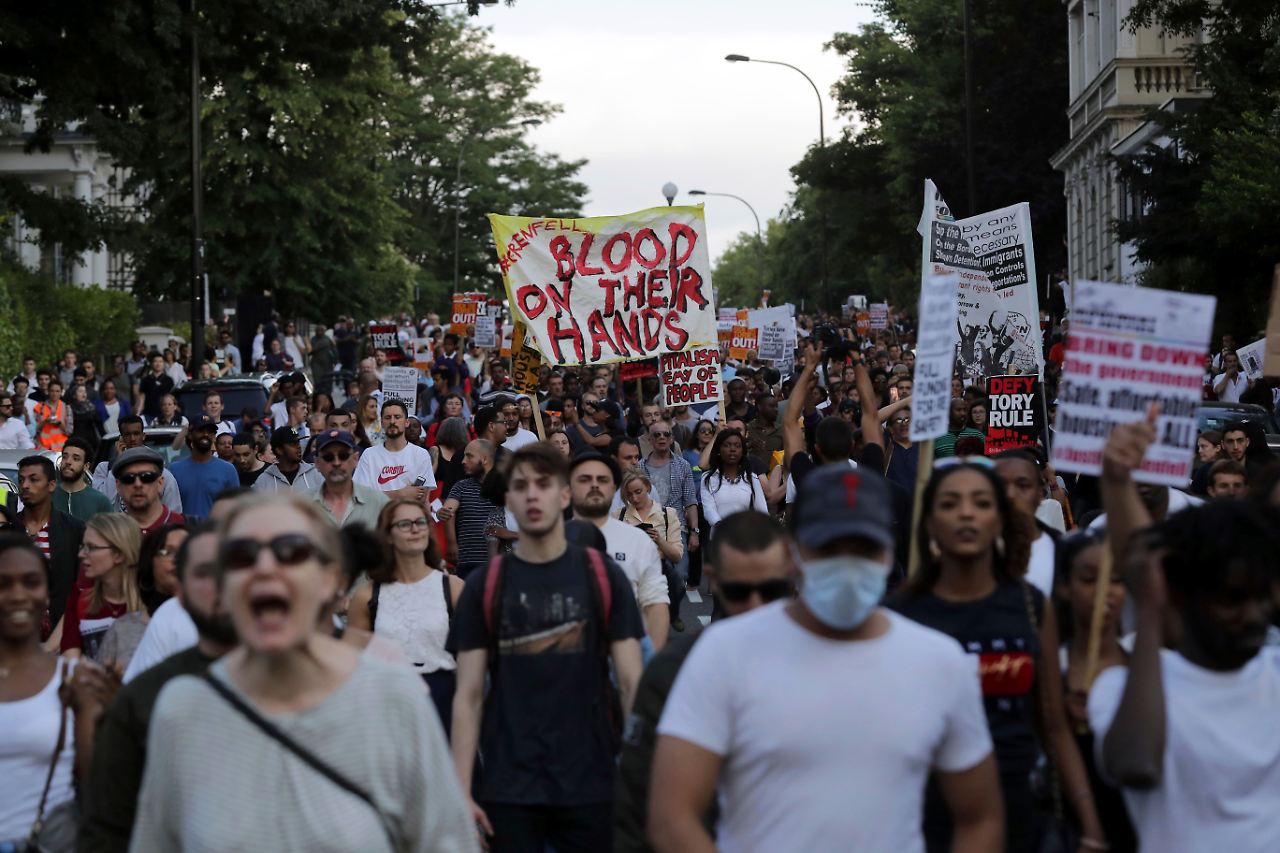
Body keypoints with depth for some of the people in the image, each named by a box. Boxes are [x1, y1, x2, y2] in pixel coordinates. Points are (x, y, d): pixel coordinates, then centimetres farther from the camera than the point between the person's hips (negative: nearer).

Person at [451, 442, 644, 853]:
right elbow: (469, 695, 2)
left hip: (590, 785, 0)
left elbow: (631, 683, 1)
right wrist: (461, 791, -5)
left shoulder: (603, 577, 1)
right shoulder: (485, 585, 2)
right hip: (507, 789, 0)